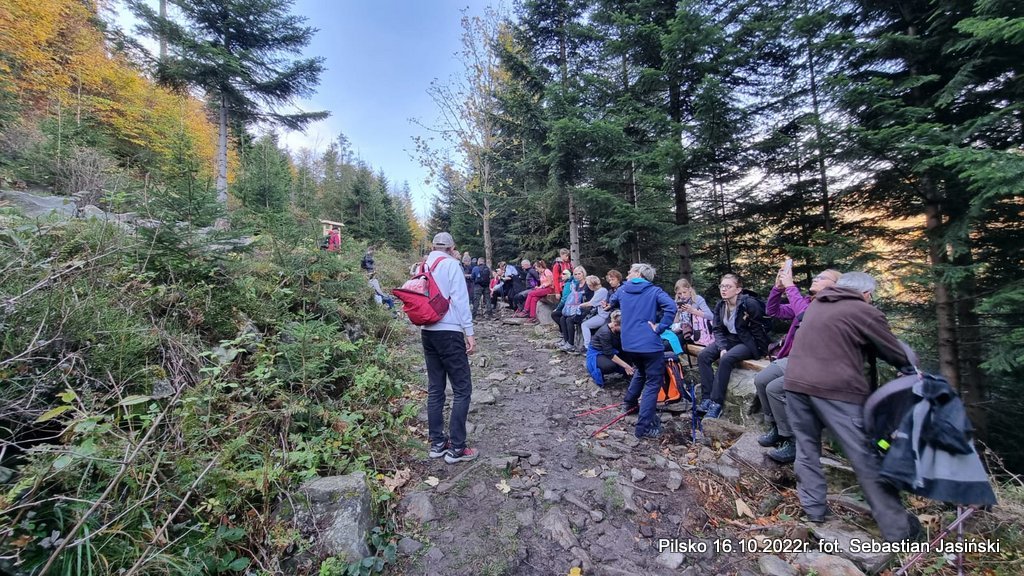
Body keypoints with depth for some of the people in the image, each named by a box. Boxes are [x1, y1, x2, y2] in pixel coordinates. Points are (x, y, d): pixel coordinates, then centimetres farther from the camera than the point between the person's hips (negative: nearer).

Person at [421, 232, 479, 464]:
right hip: (449, 332, -7)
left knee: (435, 389, 13)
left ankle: (437, 443, 21)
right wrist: (469, 332, -12)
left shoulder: (424, 267, 14)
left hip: (427, 332, 8)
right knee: (462, 389, 0)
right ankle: (456, 448, 3)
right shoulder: (451, 264, -6)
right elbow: (460, 299, -13)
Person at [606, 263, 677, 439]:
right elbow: (671, 306, -21)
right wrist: (659, 328, -14)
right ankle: (644, 427, 1)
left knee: (641, 371, 31)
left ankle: (629, 401, 43)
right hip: (649, 343, -5)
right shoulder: (654, 291, -3)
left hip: (629, 343, 5)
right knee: (653, 383, 3)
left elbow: (611, 304, 28)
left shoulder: (622, 290, 8)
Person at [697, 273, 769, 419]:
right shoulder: (720, 306, 1)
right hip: (730, 340, 6)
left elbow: (758, 330, -14)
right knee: (702, 356, -15)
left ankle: (717, 403, -23)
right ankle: (706, 398, -15)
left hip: (749, 342, -6)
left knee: (726, 359, -32)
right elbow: (717, 329, -1)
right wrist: (722, 348, -15)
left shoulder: (750, 304, -19)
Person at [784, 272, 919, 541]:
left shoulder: (816, 303, 19)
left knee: (807, 448, 16)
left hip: (795, 382, 5)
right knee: (865, 458, 7)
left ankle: (814, 507, 20)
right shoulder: (867, 313, 2)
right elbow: (894, 352, 12)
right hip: (835, 388, -5)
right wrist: (911, 370, 33)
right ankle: (896, 526, 17)